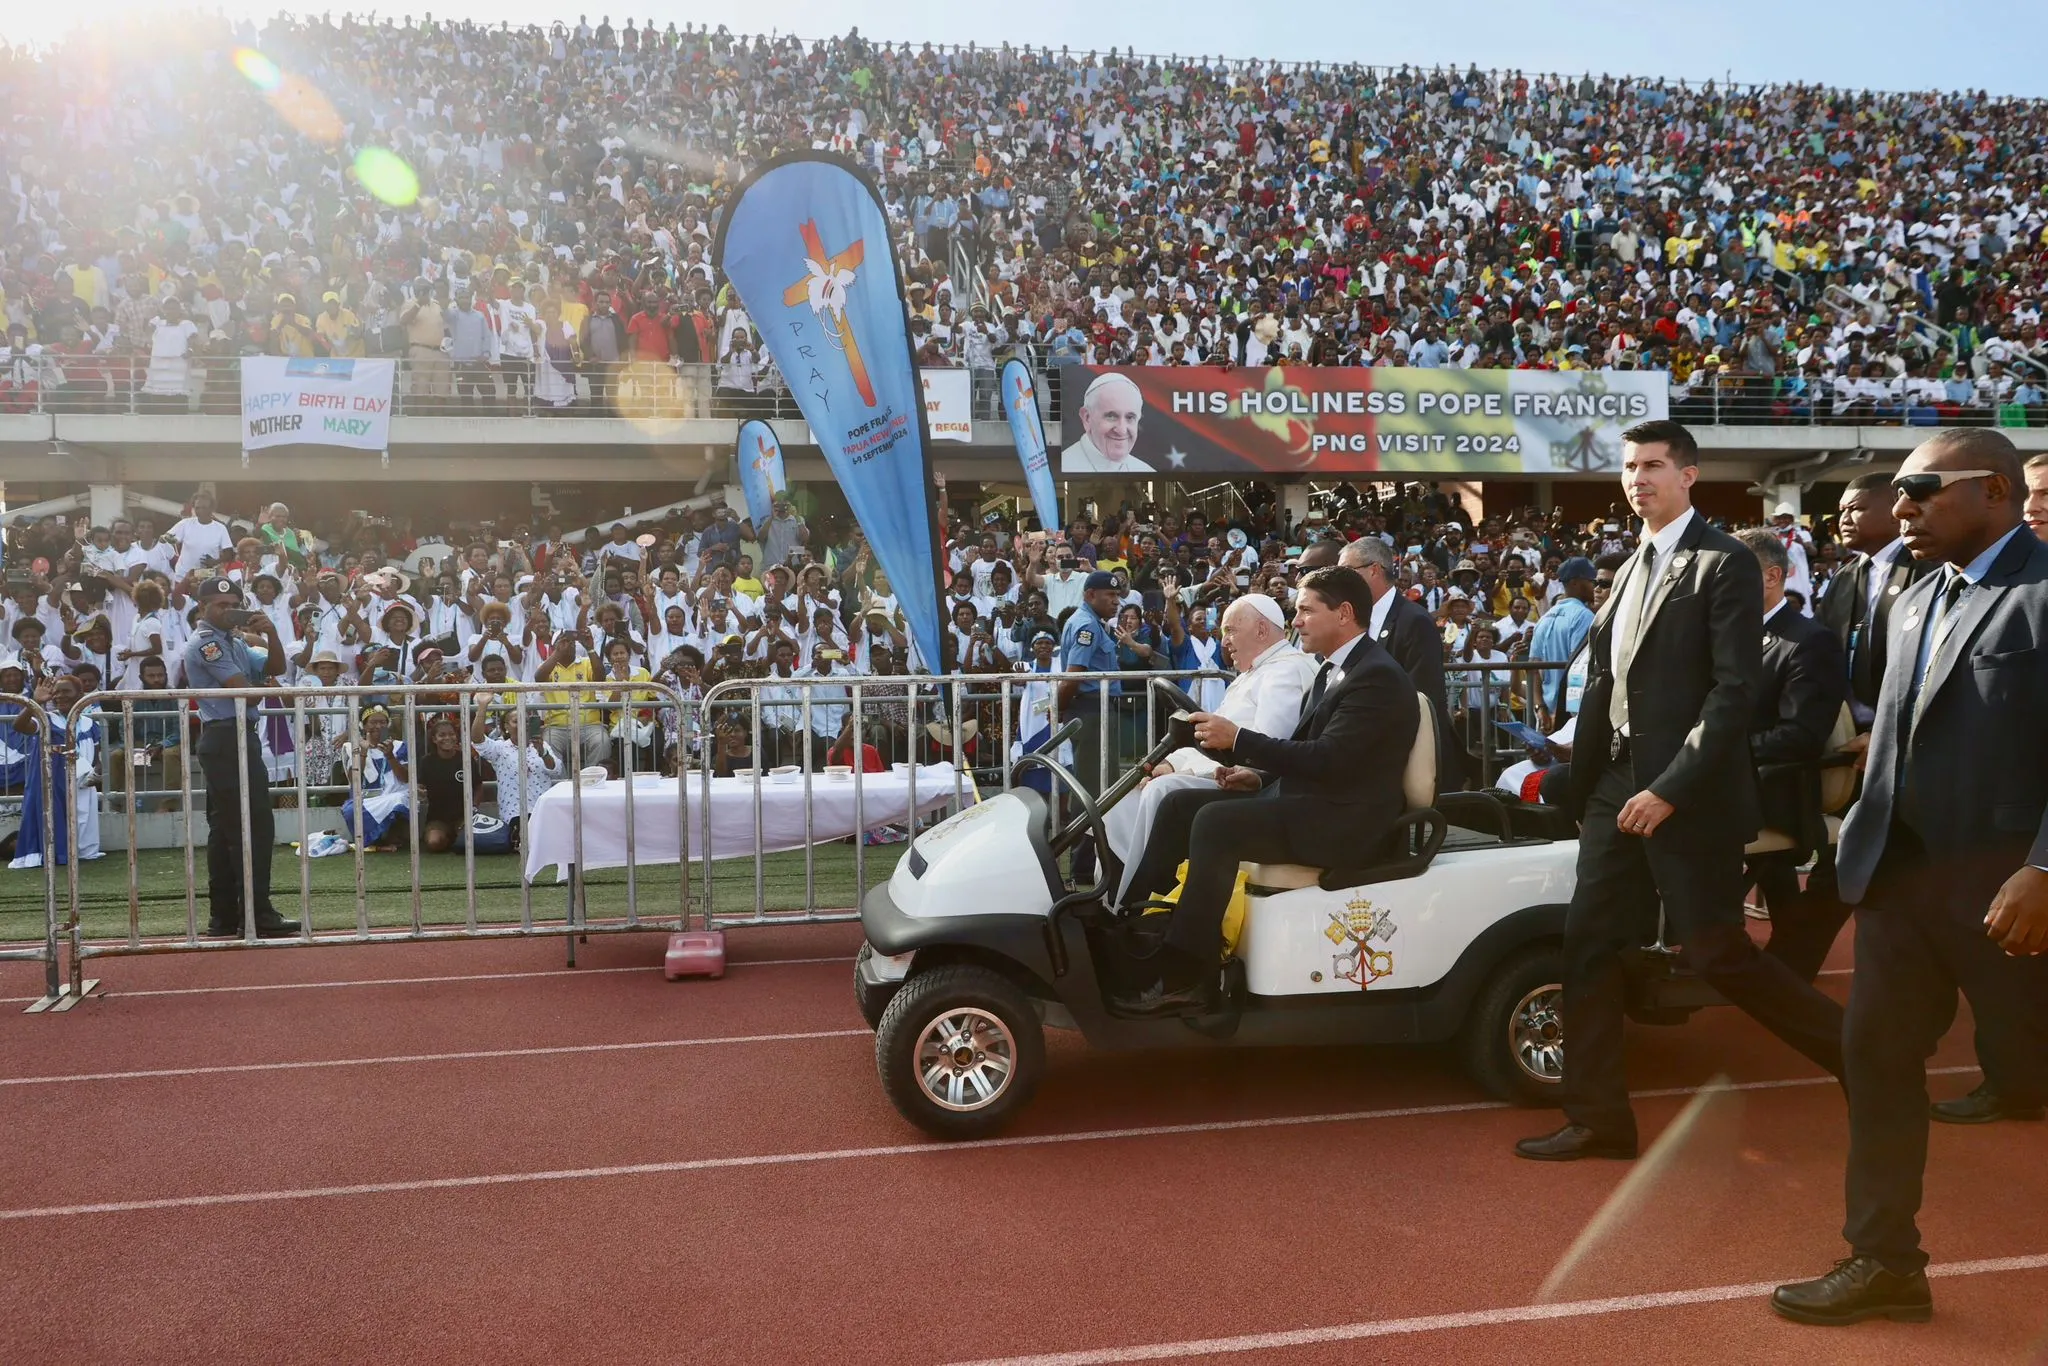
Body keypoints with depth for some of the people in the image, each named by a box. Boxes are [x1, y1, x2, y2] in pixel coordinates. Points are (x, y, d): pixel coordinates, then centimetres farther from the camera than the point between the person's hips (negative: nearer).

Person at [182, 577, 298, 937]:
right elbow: (243, 690, -16)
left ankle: (223, 916, 16)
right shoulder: (205, 642, -8)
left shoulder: (235, 643, 21)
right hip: (227, 739, -10)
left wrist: (271, 634, 0)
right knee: (254, 827, -11)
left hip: (239, 738, 10)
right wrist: (265, 685, 6)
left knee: (225, 829, 11)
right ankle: (257, 915, -11)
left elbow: (275, 668, 16)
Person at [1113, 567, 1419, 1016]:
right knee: (1179, 805, 1)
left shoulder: (1378, 676, -14)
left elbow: (1328, 758, -23)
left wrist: (1237, 739, -23)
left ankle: (1185, 979, -25)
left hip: (1343, 819, -10)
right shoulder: (1333, 671, 17)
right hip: (1302, 798, 10)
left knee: (1214, 823, -27)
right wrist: (1259, 775, 2)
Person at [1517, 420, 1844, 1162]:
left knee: (1717, 951, -2)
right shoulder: (1631, 568, 16)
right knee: (1588, 944, 5)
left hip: (1689, 792, -8)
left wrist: (1671, 790, -21)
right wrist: (1581, 782, 12)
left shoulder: (1725, 563, -8)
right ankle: (1599, 1117, 14)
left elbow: (1734, 691, -16)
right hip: (1619, 784, 8)